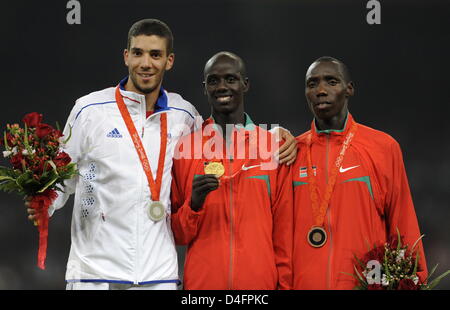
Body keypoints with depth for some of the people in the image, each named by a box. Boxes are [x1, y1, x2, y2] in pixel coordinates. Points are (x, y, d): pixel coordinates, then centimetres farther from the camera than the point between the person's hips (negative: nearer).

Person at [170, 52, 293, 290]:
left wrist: (285, 284, 1)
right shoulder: (184, 149, 3)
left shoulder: (274, 147, 3)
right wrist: (194, 205, -12)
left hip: (261, 281, 0)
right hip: (201, 282, 0)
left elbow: (284, 230, 6)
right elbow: (177, 234, 5)